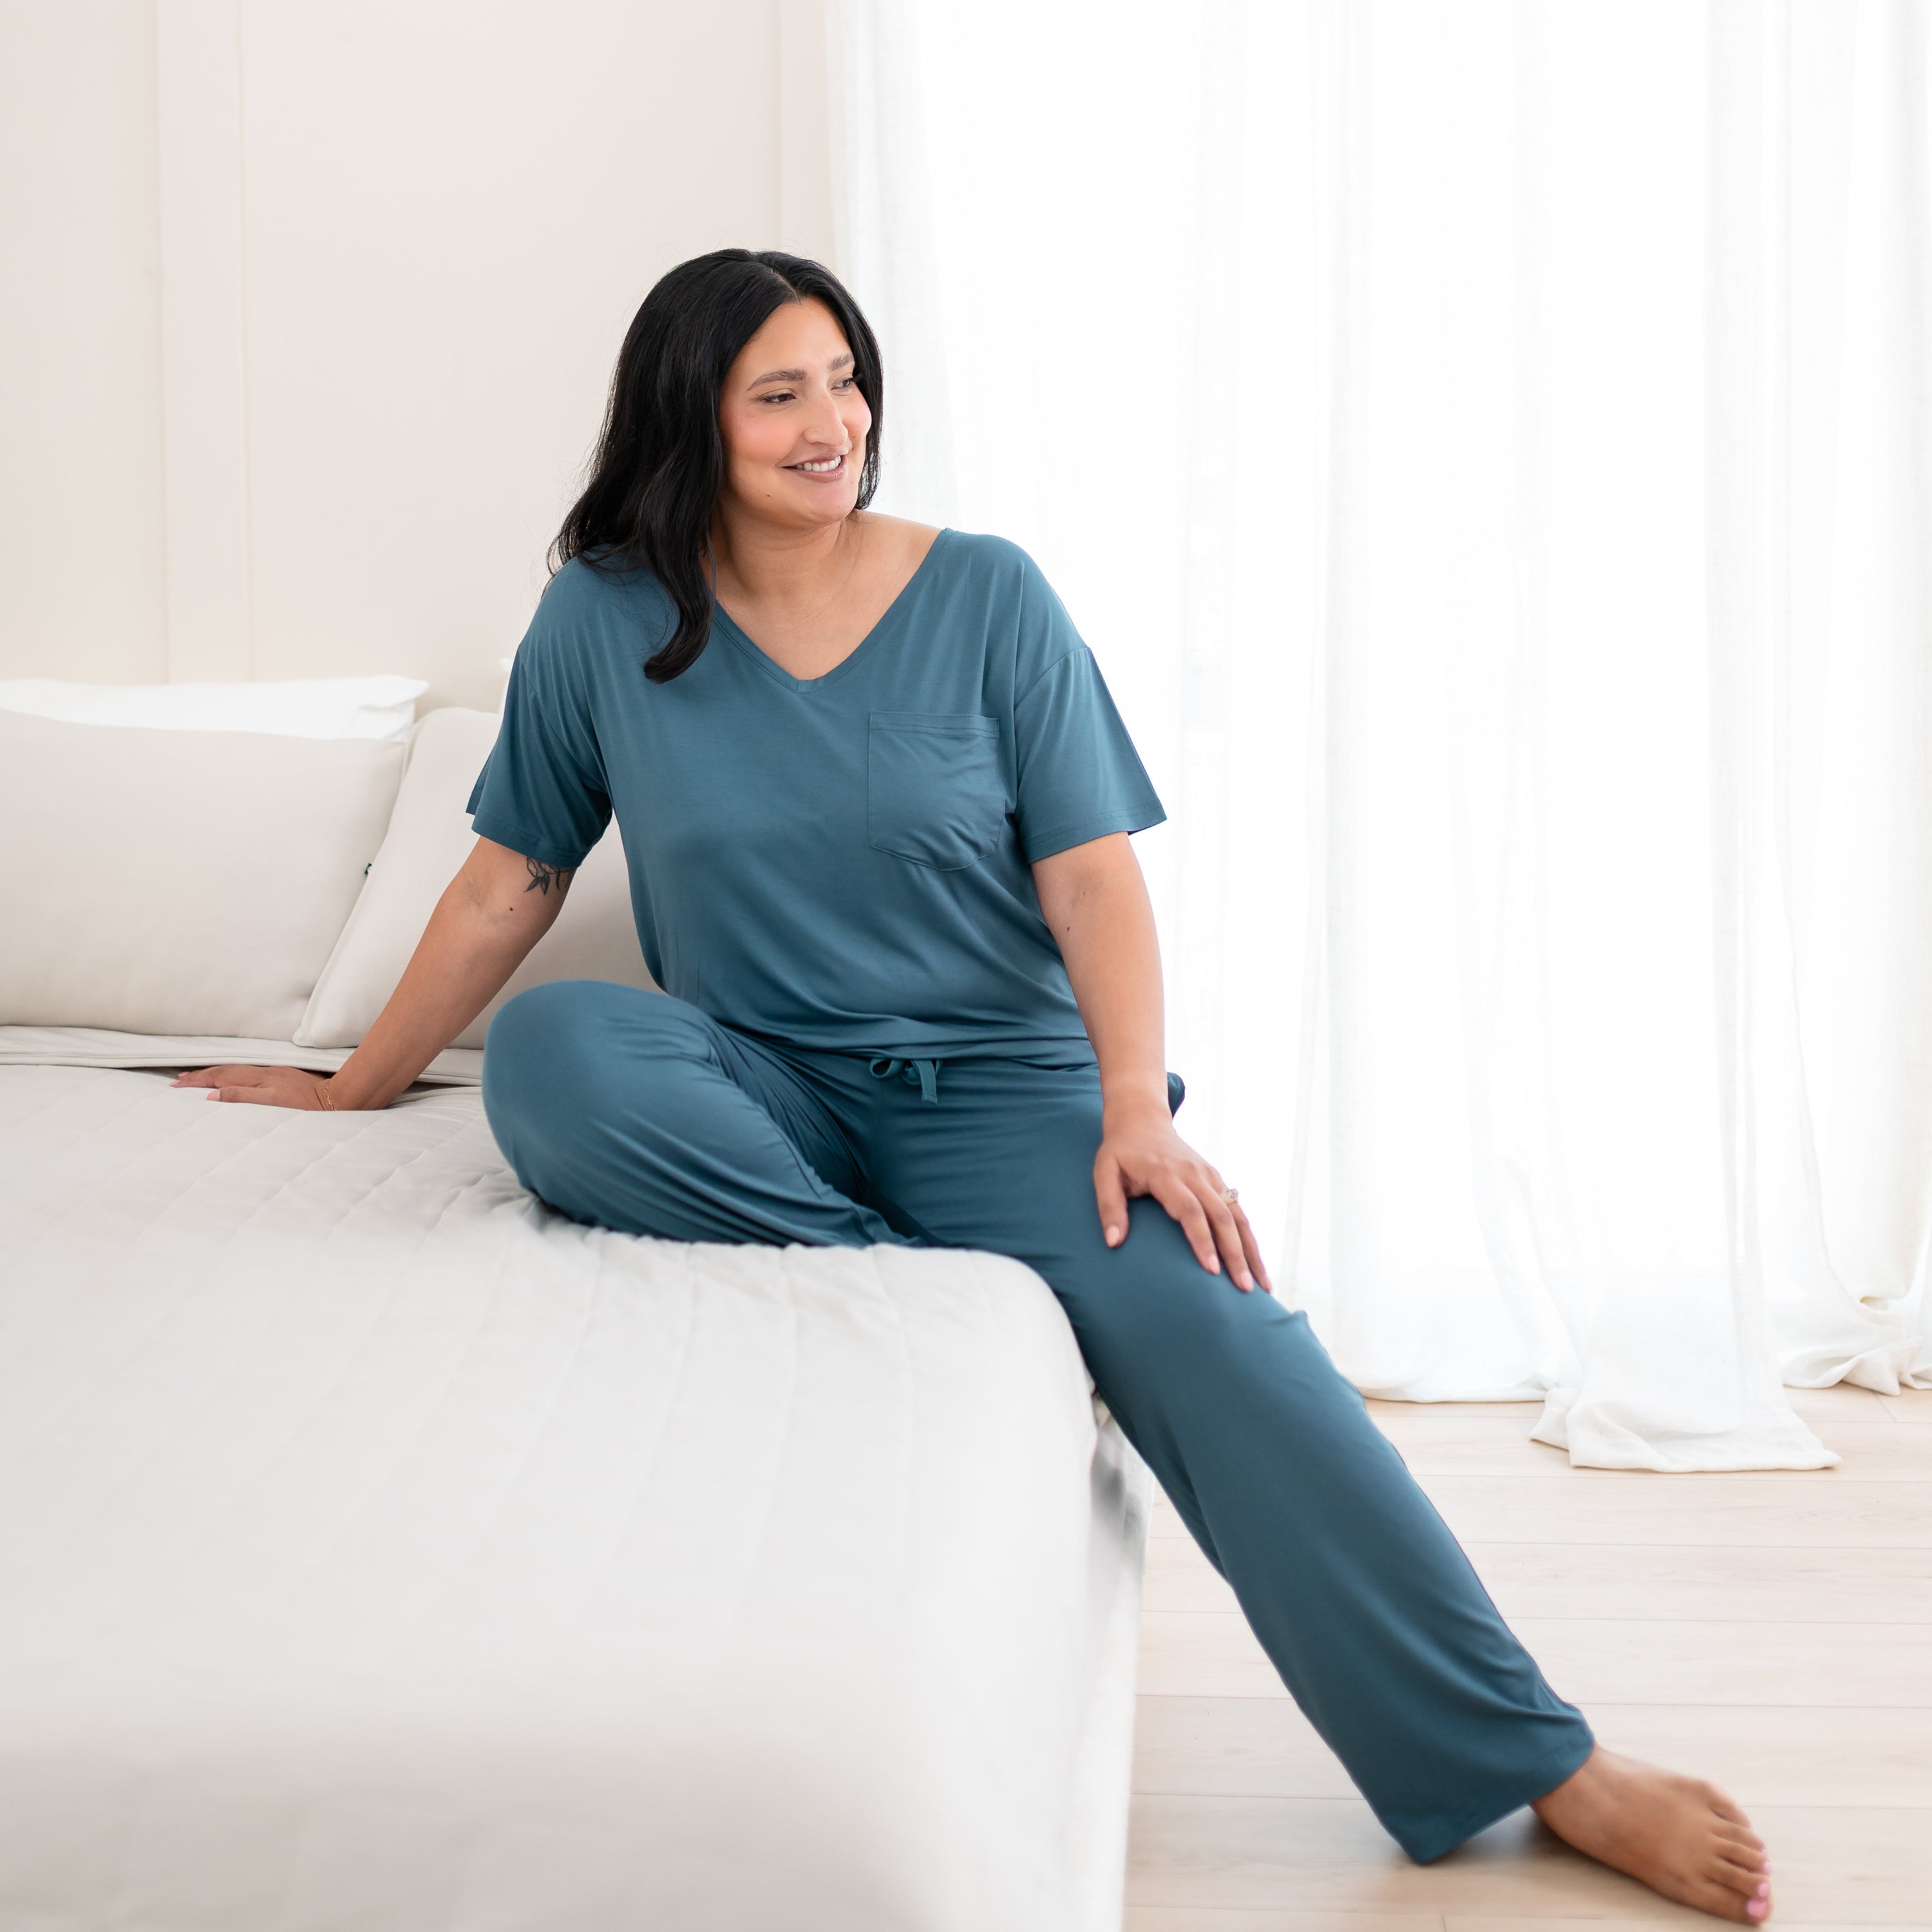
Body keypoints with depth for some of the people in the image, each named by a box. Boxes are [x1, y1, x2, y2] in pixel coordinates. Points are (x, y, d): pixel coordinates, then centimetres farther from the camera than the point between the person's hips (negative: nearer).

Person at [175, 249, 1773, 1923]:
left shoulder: (986, 596, 0)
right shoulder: (604, 620, 3)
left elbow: (1092, 871, -5)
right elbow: (512, 880, 11)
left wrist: (1137, 1109, -20)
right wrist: (355, 1089, 15)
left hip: (992, 1078, -1)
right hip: (757, 1087, 2)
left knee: (1197, 1313, -29)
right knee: (548, 1051, -30)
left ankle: (1540, 1764, -27)